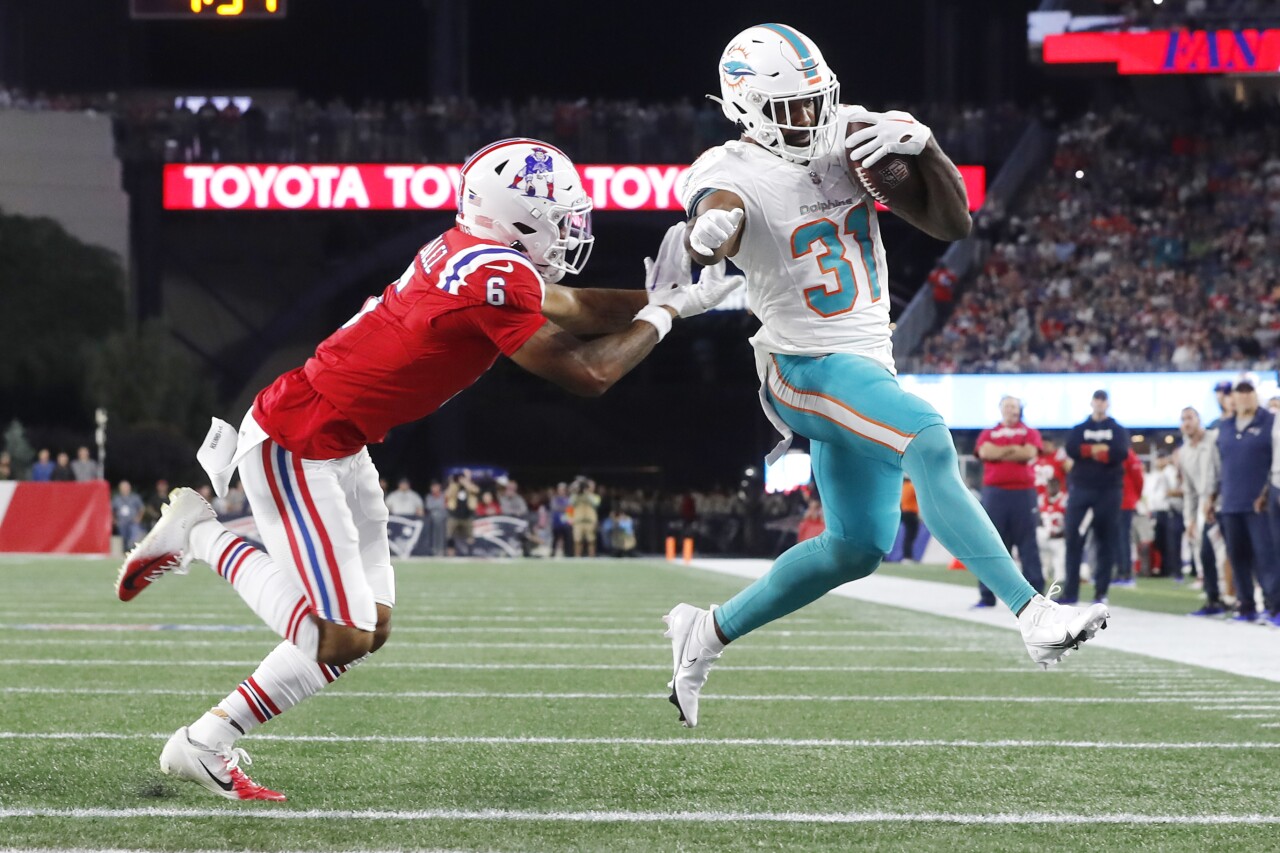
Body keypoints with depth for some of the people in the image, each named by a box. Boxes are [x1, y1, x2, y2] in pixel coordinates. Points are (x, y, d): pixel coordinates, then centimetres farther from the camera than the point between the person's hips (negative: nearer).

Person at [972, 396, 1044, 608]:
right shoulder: (988, 434, 15)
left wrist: (999, 453, -2)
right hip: (994, 493, 1)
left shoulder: (1030, 433, 12)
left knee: (1027, 544, -2)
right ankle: (987, 596, 3)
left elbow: (1029, 453, -7)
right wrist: (1013, 449, -5)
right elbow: (985, 452, -5)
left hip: (1023, 493, -1)